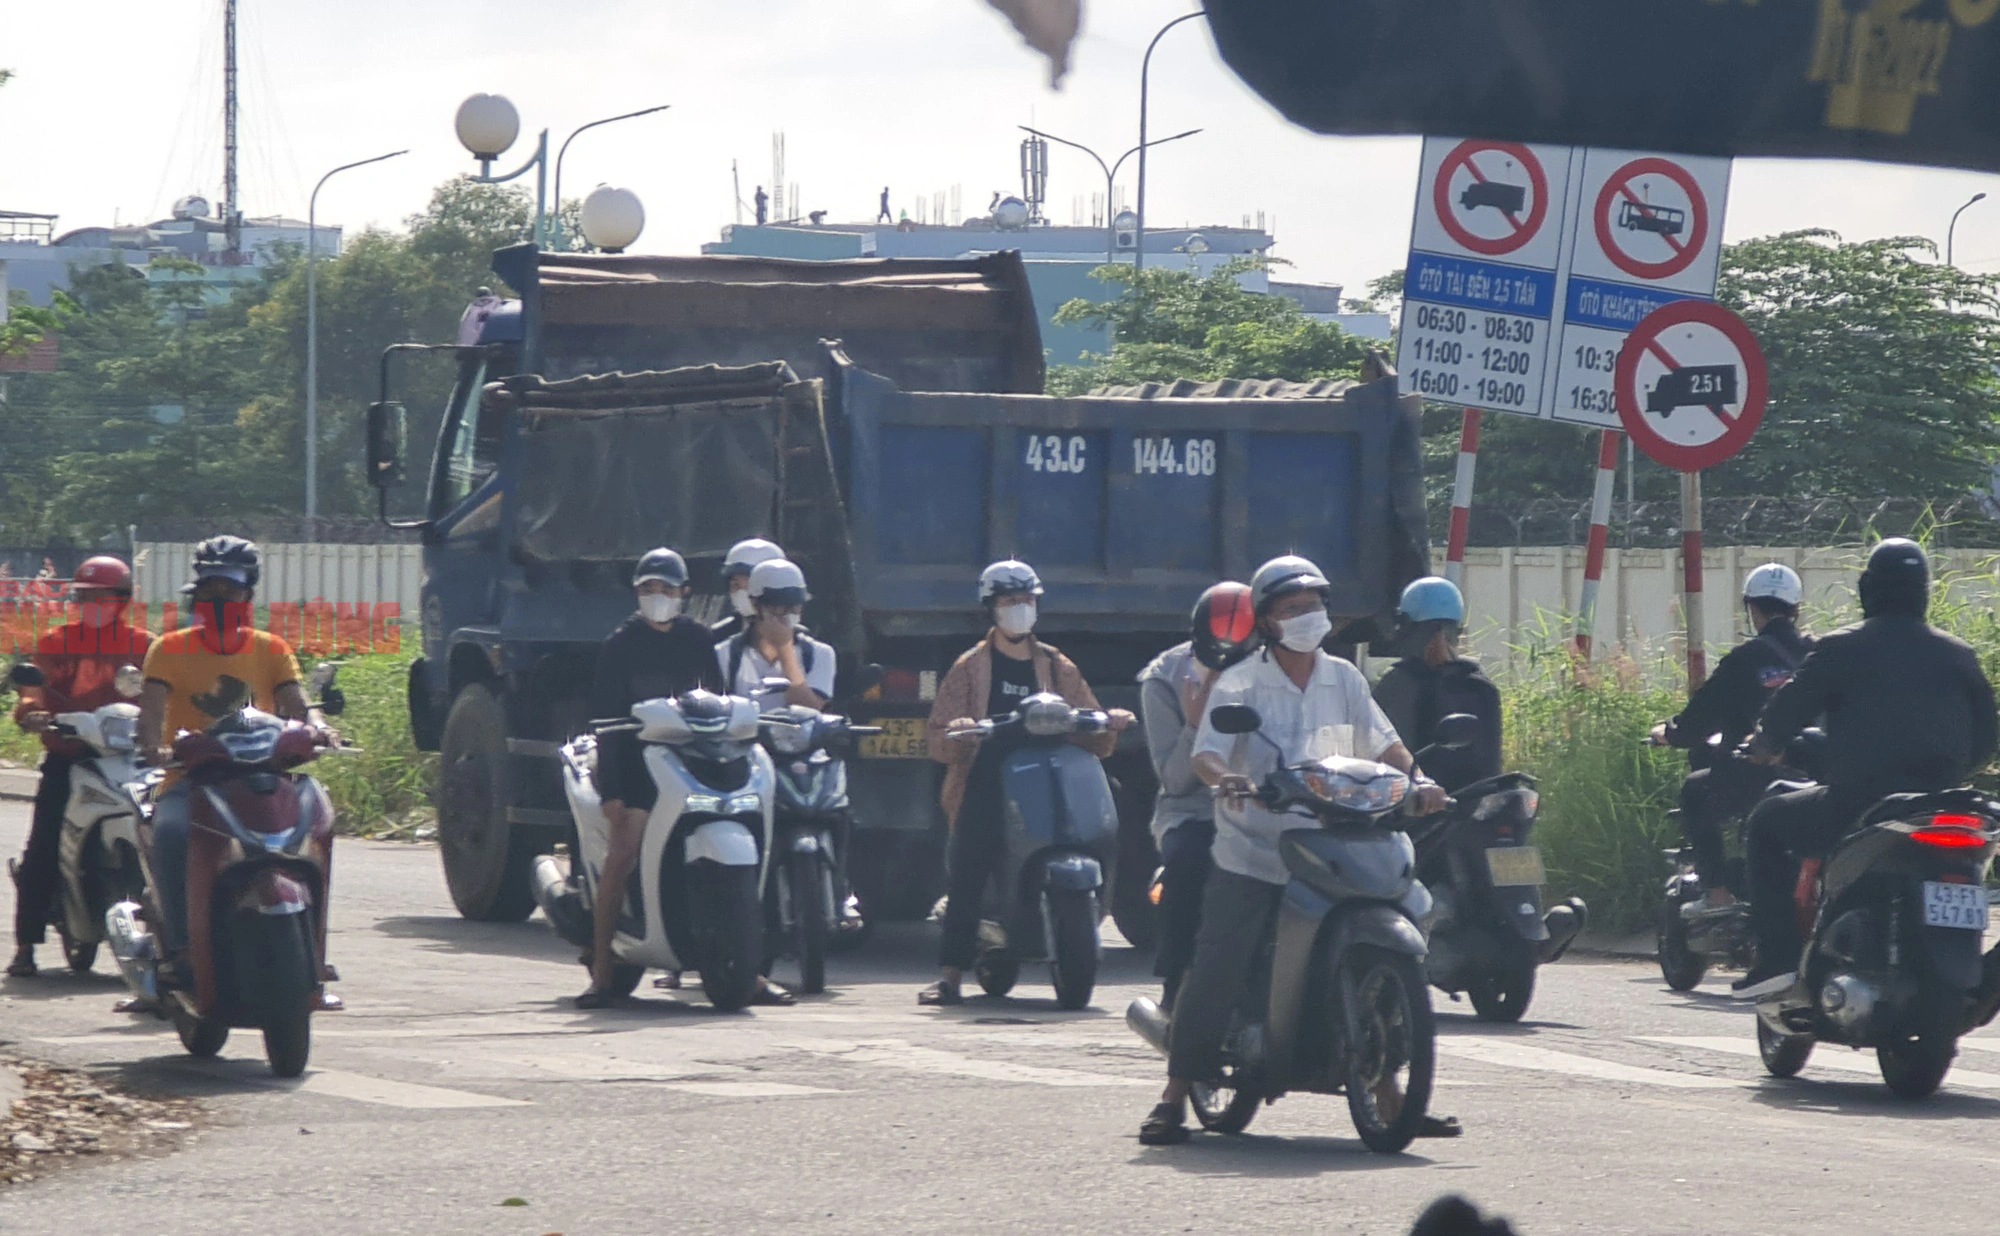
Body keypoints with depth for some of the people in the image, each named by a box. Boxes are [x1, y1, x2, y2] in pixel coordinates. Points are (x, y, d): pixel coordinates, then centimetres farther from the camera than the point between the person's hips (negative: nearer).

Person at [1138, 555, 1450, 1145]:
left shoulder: (1343, 680, 10)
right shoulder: (1239, 684, -3)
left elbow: (1381, 741, 6)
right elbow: (1207, 751, -15)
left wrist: (1417, 778, -13)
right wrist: (1225, 779, -37)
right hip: (1250, 858, -4)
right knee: (1215, 973, -12)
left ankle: (1388, 1096, 11)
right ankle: (1174, 1099, -5)